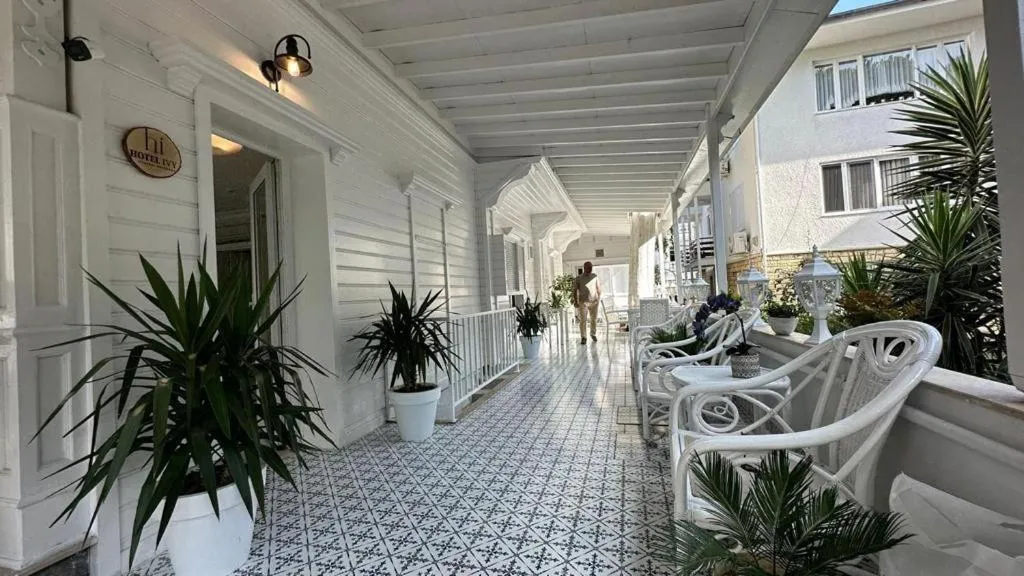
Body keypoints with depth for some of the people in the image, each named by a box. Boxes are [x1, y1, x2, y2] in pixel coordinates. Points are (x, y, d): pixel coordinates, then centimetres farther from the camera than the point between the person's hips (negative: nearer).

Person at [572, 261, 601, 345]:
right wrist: (575, 301, -10)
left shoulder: (595, 276, 6)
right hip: (583, 302, -3)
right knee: (583, 320, -6)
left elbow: (598, 288, 13)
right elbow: (575, 290, -2)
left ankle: (593, 334, 30)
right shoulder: (578, 278, -3)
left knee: (594, 319, 11)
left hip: (594, 301, 3)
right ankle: (583, 337, -1)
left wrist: (599, 298, 9)